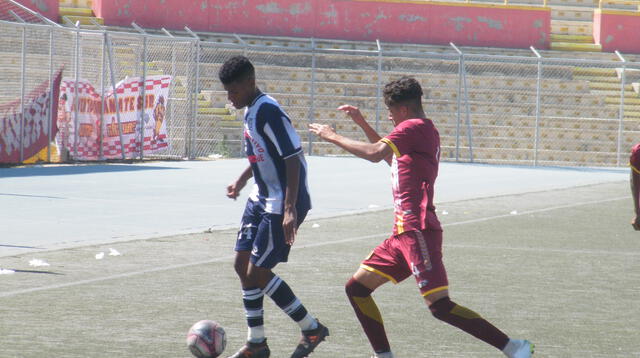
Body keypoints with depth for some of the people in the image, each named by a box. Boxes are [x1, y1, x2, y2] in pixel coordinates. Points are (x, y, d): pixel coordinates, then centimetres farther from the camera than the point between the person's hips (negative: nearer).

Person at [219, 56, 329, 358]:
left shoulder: (269, 112, -21)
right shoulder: (250, 111, 8)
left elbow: (293, 158, -25)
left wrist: (290, 209, -29)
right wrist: (242, 181, 31)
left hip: (282, 205, -10)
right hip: (261, 200, 10)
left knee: (258, 272, -7)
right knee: (242, 265, 9)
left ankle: (312, 329, 6)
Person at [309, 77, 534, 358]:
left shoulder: (414, 127, -10)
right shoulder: (426, 131, 20)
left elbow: (375, 153, -23)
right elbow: (389, 156, 39)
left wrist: (332, 137, -11)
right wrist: (362, 124, 33)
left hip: (418, 231, -10)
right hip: (403, 233, 10)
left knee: (440, 306, -16)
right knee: (356, 288, 11)